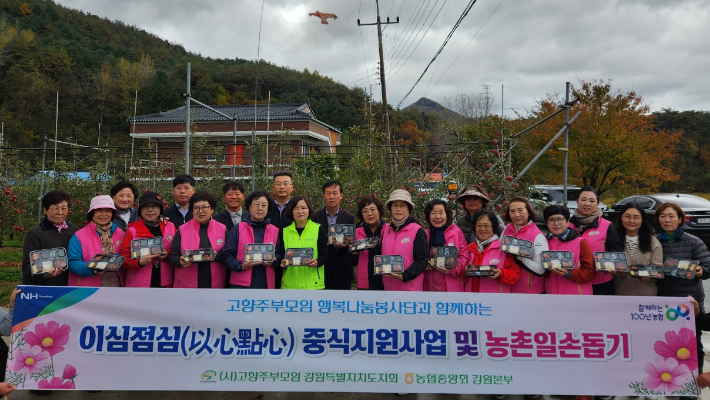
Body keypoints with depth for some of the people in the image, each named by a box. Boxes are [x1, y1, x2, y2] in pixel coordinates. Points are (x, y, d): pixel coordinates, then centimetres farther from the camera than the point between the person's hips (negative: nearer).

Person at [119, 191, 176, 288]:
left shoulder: (170, 227, 8)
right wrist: (139, 262, -18)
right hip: (138, 284, -2)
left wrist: (168, 256, -8)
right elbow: (123, 260, 0)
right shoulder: (132, 230, 2)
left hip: (164, 283, 2)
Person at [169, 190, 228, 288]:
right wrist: (180, 261, -15)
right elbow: (172, 257, 6)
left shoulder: (222, 229, 8)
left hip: (215, 284, 1)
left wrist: (217, 255, -14)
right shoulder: (182, 230, 7)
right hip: (187, 284, 0)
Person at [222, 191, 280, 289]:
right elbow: (227, 255, 0)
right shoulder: (238, 229, 2)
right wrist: (241, 266, -16)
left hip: (266, 284, 3)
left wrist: (273, 261, -7)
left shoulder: (274, 231, 10)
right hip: (241, 284, -2)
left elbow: (279, 254, 15)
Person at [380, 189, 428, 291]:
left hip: (410, 287, -4)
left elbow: (422, 260, -9)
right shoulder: (385, 230, 9)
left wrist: (404, 276, -19)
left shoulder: (417, 231, -5)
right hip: (388, 286, 5)